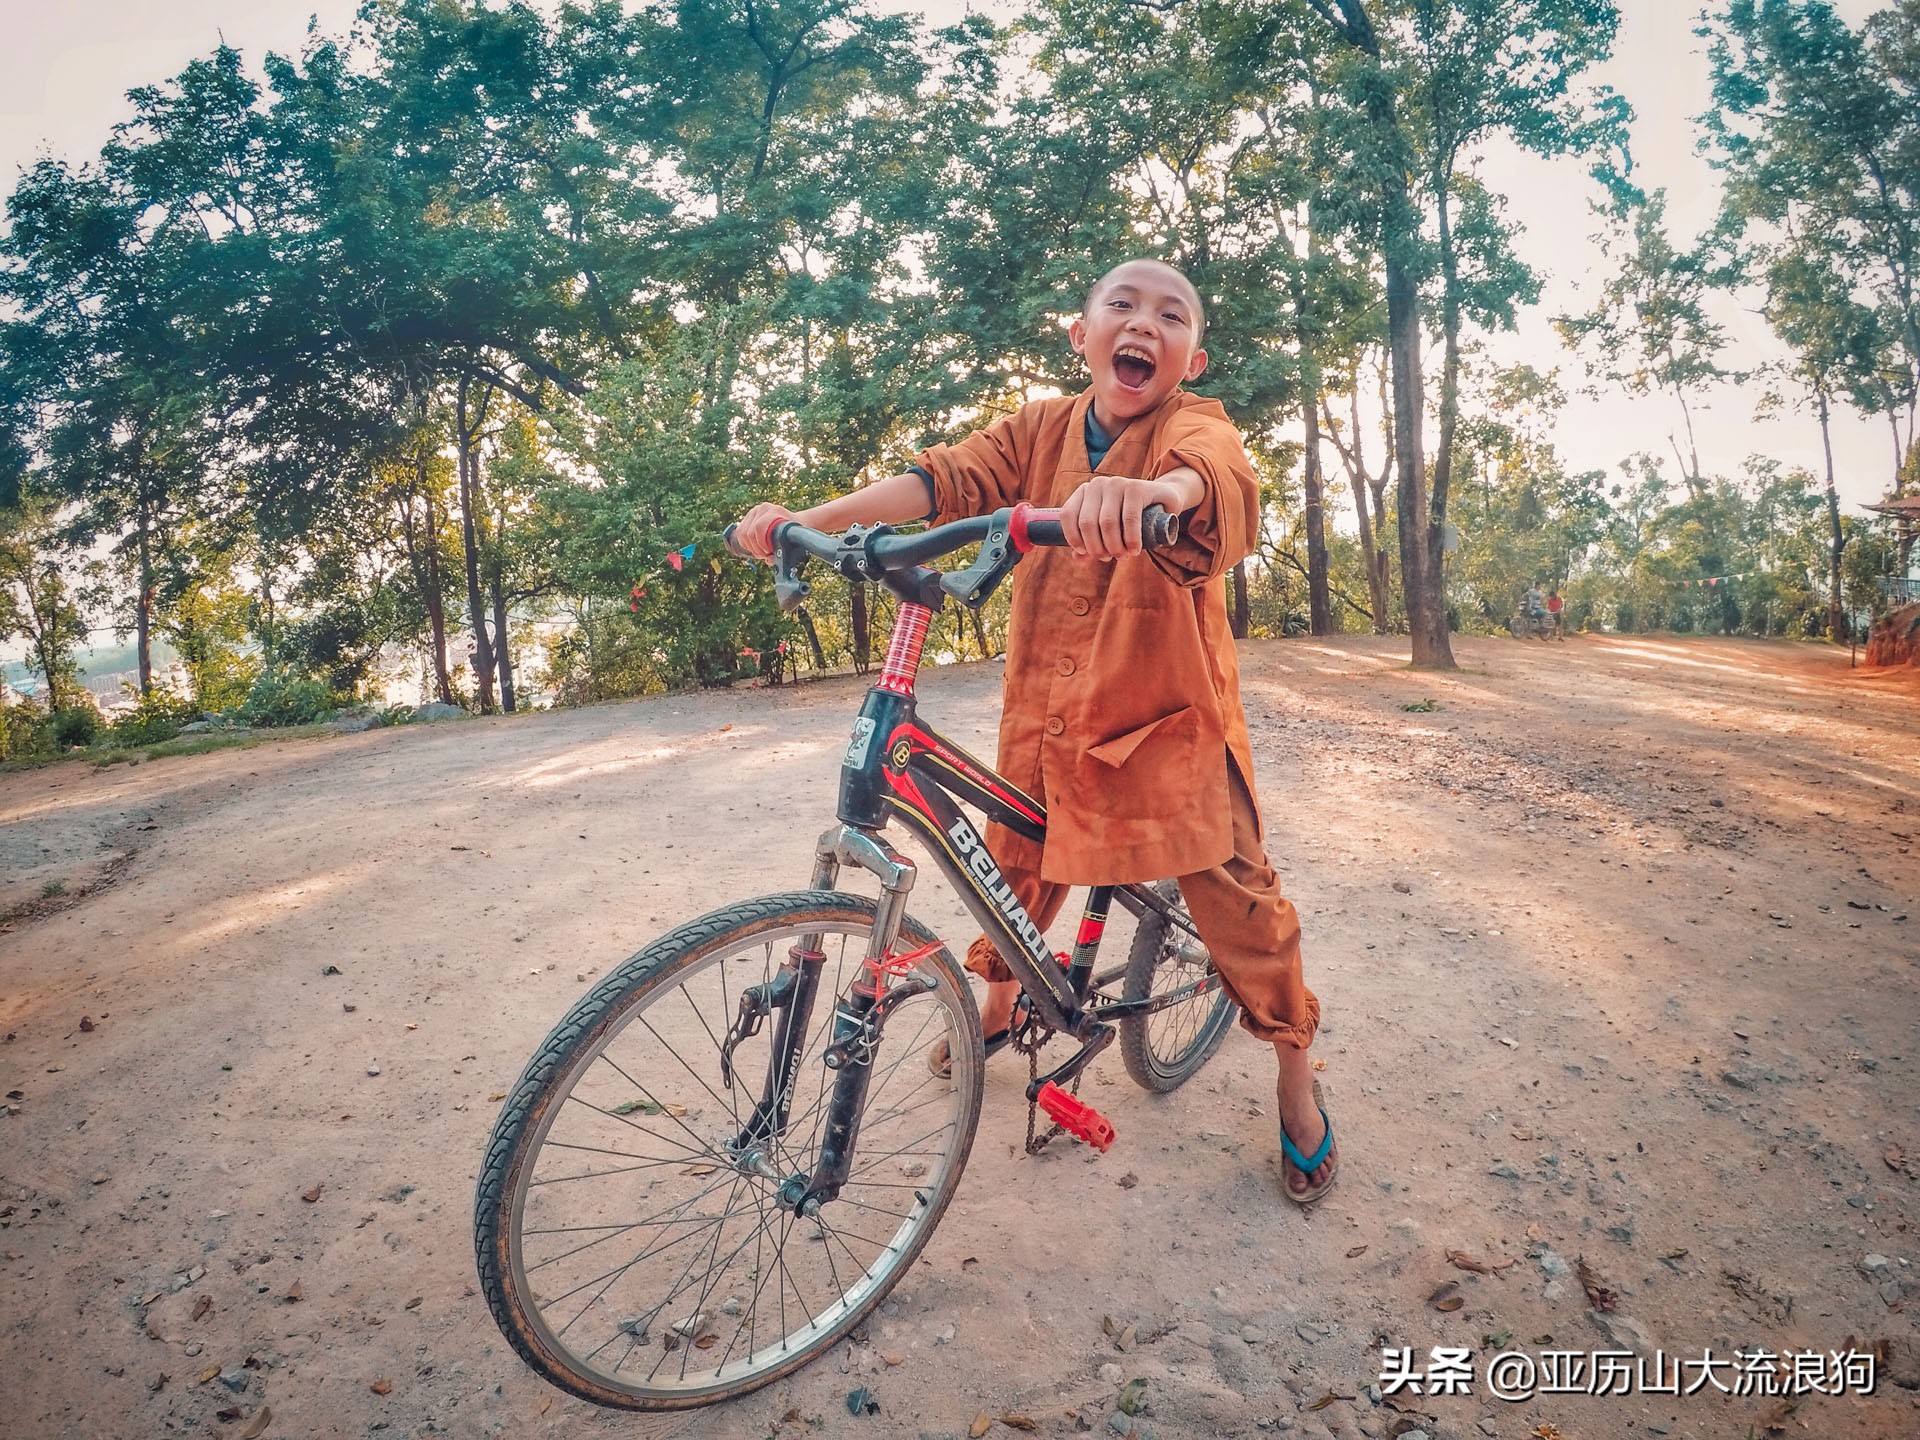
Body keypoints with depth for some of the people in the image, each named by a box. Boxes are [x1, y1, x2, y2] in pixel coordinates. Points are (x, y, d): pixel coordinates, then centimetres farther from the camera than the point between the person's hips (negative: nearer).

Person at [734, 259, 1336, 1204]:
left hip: (1166, 711, -3)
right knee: (1016, 870, 18)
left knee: (1235, 894, -1)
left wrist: (1154, 488, -59)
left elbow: (1216, 469, -34)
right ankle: (998, 1004, 47)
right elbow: (949, 477, -7)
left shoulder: (1194, 423, -9)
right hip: (1047, 709, 4)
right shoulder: (1042, 428, 4)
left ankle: (1295, 1076, 23)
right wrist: (808, 520, -21)